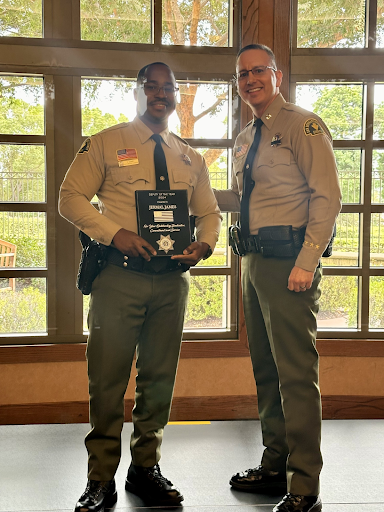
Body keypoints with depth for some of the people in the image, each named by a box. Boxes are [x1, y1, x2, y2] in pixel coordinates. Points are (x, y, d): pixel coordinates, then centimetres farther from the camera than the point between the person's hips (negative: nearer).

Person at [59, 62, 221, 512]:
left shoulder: (189, 157, 17)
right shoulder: (106, 143, 5)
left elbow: (209, 212, 20)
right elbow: (71, 196, 0)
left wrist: (204, 245, -3)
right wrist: (116, 233, -15)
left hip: (172, 277, 4)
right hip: (119, 274, -4)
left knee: (159, 378, 10)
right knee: (108, 380, -2)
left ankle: (146, 467, 26)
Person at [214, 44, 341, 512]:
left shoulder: (303, 125, -6)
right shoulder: (244, 140, 19)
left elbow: (327, 196, -13)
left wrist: (306, 261, -20)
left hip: (289, 260, -9)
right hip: (254, 260, 9)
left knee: (296, 372, -7)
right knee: (265, 368, 15)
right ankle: (275, 466, 28)